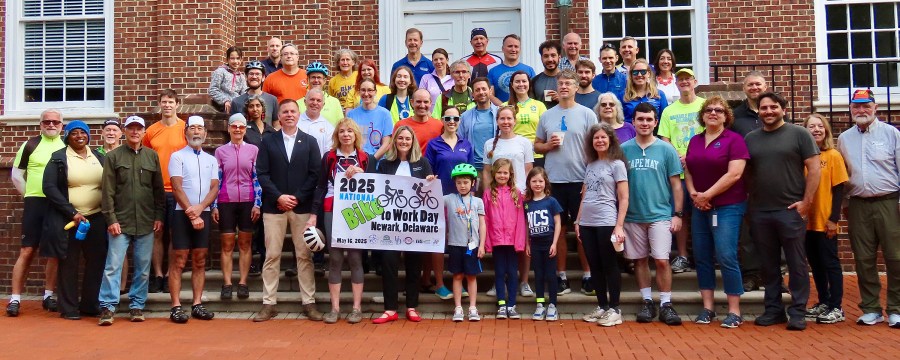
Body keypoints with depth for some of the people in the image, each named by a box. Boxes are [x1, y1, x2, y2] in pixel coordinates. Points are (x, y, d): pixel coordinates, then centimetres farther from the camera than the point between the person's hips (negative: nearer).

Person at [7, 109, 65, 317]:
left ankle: (48, 296, 17)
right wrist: (30, 194, 4)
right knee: (27, 251, -3)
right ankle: (15, 298, 2)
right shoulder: (31, 145, 2)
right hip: (35, 204, -2)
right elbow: (16, 175, 7)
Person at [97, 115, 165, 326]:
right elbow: (107, 191, -1)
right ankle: (108, 307, 3)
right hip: (120, 222, -2)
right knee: (113, 265, -4)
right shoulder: (113, 156, 3)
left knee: (143, 268, 6)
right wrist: (111, 219, -7)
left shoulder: (152, 156, 9)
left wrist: (159, 216, 3)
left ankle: (137, 305, 16)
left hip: (146, 222, 2)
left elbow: (159, 189, 9)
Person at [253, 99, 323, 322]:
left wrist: (297, 197, -9)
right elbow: (262, 173, 1)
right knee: (272, 256, 2)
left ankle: (308, 303, 9)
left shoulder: (310, 142, 7)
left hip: (302, 206, 0)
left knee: (305, 256, 3)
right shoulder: (268, 142, 7)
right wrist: (278, 197, -11)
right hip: (274, 206, 0)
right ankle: (269, 304, 8)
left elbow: (315, 174, 1)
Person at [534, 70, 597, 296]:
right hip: (554, 181, 3)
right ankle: (561, 276, 16)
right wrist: (548, 145, -7)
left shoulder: (587, 114, 1)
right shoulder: (547, 116, 10)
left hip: (580, 180, -2)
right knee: (559, 229, 7)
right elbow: (537, 145, 15)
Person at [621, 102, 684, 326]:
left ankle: (666, 304, 6)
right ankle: (647, 302, 20)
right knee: (640, 259, 9)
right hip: (632, 215, 2)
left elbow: (676, 184, 2)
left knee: (662, 260, -6)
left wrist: (678, 214, -3)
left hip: (660, 215, -2)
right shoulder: (624, 149, 3)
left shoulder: (666, 149, 0)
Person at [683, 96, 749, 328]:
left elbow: (734, 174, -14)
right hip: (700, 207, 6)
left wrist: (707, 195, -13)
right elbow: (688, 171, 13)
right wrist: (694, 194, -5)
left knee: (726, 257, -9)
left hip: (727, 207, -6)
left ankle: (734, 312, 0)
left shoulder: (734, 140, -5)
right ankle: (707, 308, 16)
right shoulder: (695, 141, 14)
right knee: (702, 257, 7)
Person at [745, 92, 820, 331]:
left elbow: (814, 168, -3)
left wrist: (806, 201, -9)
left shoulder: (799, 134, 1)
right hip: (759, 212, 4)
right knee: (769, 265, 10)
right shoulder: (750, 138, 13)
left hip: (790, 210, -4)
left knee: (796, 264, 1)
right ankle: (773, 309, 19)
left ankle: (797, 312, 8)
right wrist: (746, 203, 6)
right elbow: (745, 172, 16)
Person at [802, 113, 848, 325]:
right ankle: (823, 303, 25)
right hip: (806, 220, 4)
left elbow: (839, 189, -6)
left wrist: (834, 218, -12)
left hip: (825, 221, -4)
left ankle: (836, 308, 10)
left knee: (830, 263, 3)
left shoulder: (833, 156, -4)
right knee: (815, 263, 13)